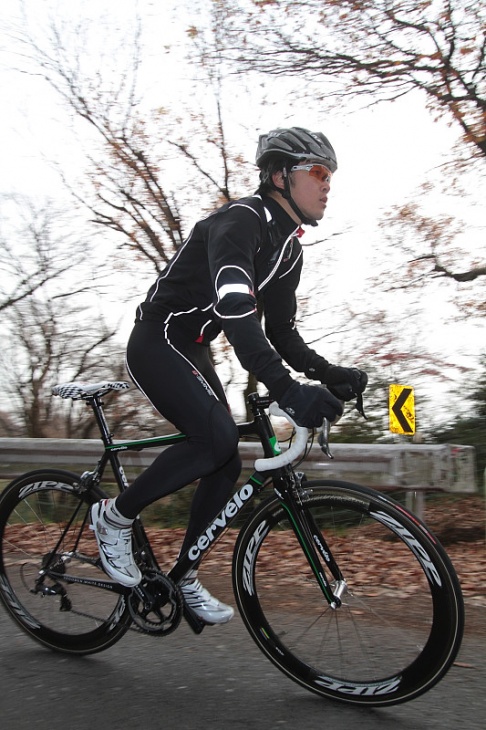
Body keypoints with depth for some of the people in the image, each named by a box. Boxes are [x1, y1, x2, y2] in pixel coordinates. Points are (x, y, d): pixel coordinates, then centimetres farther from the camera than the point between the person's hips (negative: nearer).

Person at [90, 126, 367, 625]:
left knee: (226, 466, 4)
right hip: (157, 342, -9)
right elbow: (235, 310, -39)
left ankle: (183, 576, 20)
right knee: (217, 436, -27)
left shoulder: (288, 248, 8)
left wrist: (328, 373, -8)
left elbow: (280, 331, 10)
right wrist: (288, 391, -50)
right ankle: (114, 516, -6)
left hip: (192, 352, 9)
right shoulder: (241, 221, -22)